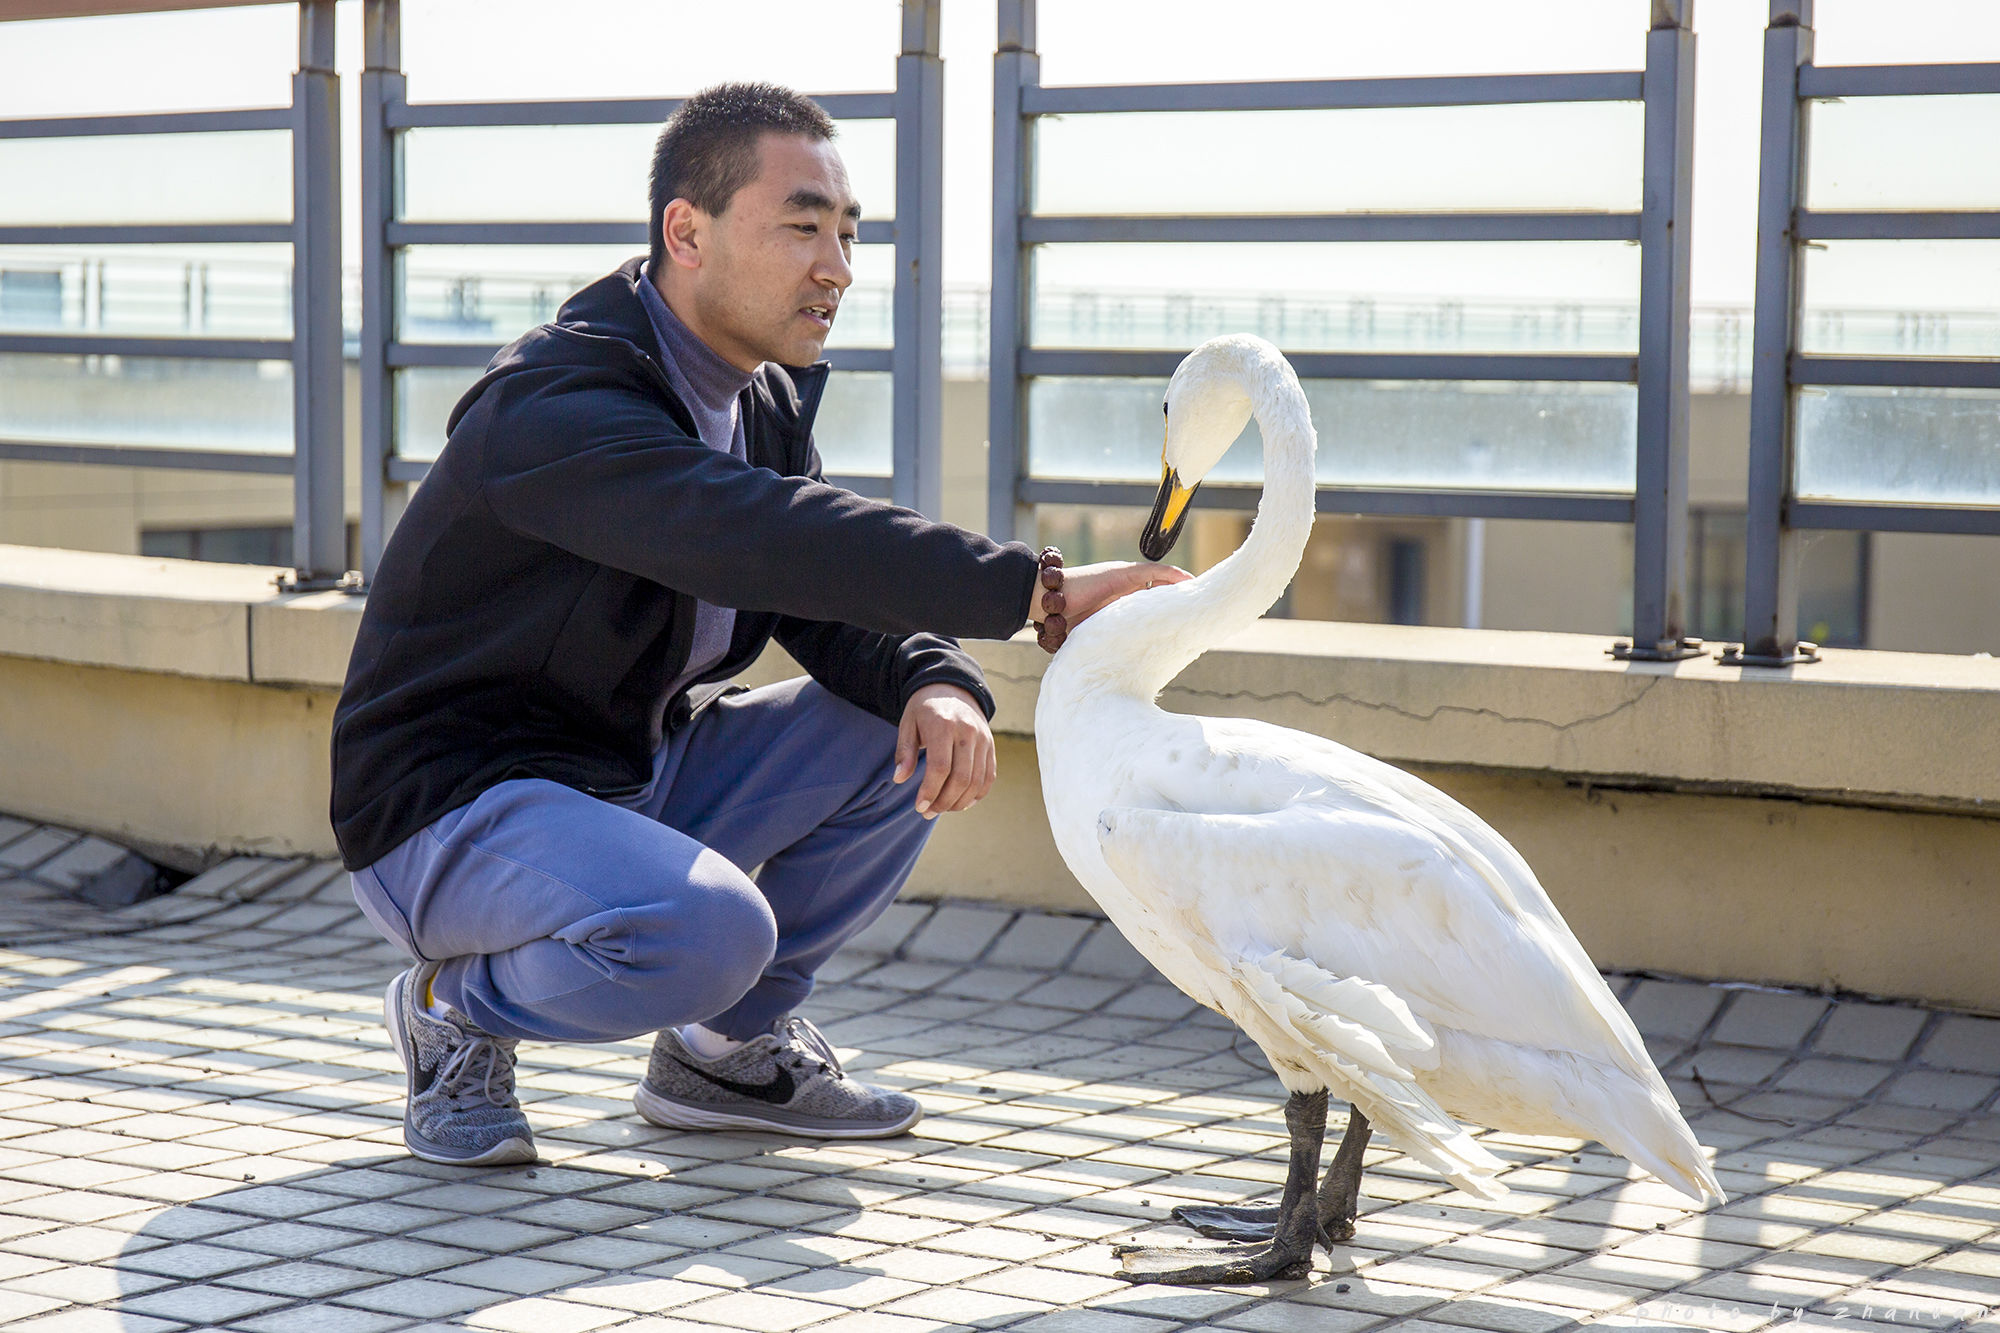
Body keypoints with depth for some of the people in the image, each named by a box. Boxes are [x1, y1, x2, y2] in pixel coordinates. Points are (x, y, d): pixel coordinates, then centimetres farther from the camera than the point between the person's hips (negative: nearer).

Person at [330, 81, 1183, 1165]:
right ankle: (456, 1007, -4)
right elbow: (765, 541, -39)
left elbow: (836, 603, 3)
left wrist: (933, 679, -23)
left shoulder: (764, 403, 6)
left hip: (637, 780, 9)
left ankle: (732, 1045, 9)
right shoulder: (554, 406, -25)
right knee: (708, 927, -35)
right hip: (449, 809, -9)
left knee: (915, 731, -3)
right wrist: (1037, 588, -43)